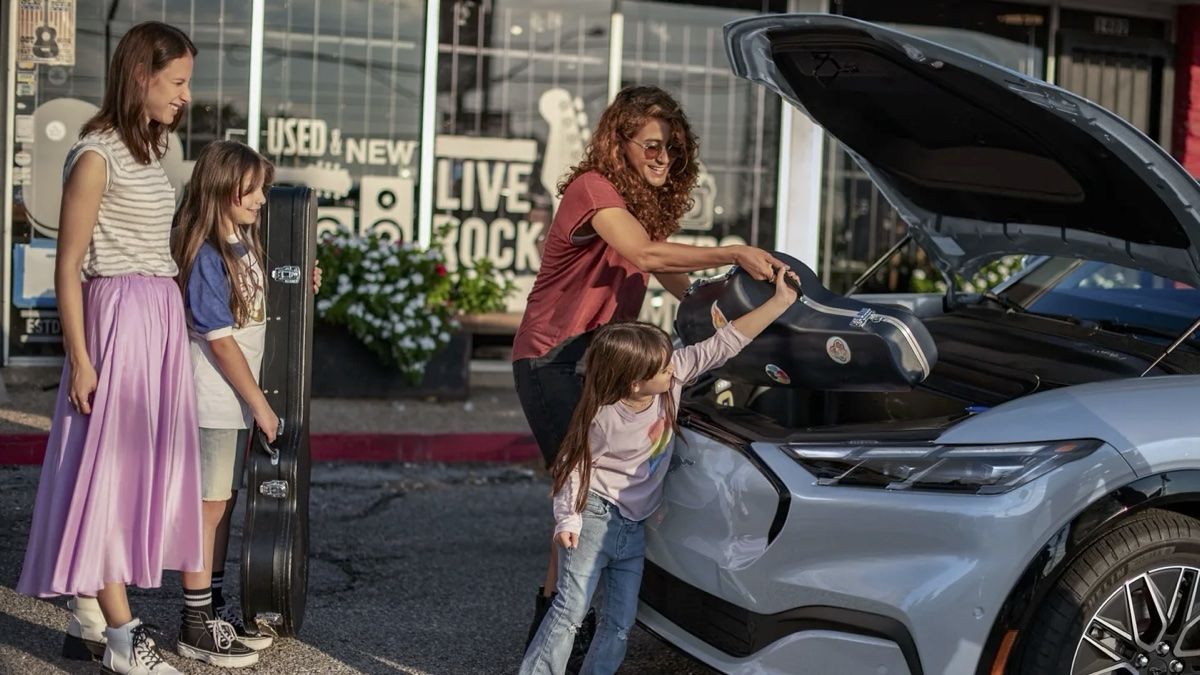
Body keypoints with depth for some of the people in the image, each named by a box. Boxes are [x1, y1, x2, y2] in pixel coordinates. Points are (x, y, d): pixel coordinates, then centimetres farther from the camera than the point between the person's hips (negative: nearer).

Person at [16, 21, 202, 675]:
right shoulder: (96, 155, -10)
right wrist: (80, 359, -15)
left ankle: (87, 619, 18)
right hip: (117, 318, -9)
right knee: (109, 466, -4)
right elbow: (68, 267, -11)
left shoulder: (148, 152, 15)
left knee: (136, 468, 10)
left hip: (162, 320, 9)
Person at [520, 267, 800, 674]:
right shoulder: (603, 418, -21)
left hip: (634, 527, 6)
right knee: (571, 610, -10)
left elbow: (726, 343, -8)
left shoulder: (673, 375, -9)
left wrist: (781, 301, -10)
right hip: (595, 517, -6)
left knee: (620, 622, 7)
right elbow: (573, 465, -11)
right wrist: (567, 518, -20)